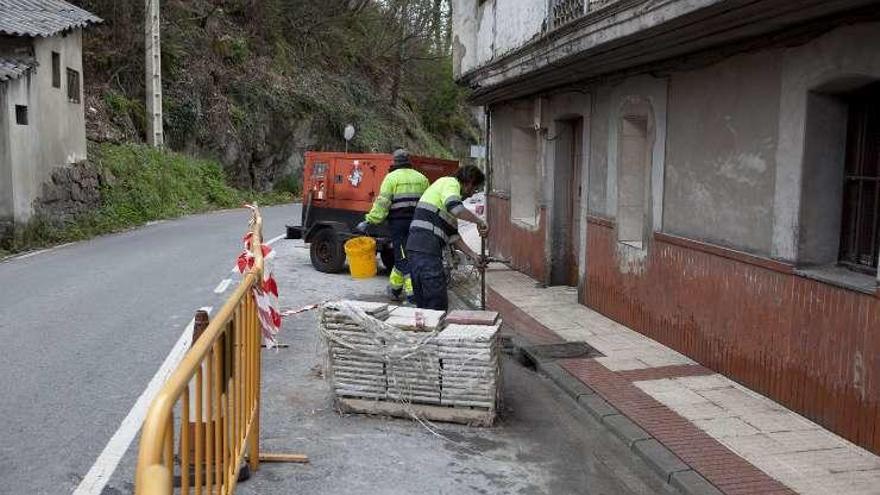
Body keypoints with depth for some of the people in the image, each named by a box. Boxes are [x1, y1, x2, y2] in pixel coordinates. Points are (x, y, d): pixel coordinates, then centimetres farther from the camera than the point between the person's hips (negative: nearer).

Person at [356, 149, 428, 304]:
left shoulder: (392, 177, -3)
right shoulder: (421, 178, 11)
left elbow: (382, 203, -11)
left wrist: (369, 221, -9)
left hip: (398, 222, -5)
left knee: (403, 258, -2)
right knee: (403, 256, 17)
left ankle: (412, 294, -5)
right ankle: (395, 289, 28)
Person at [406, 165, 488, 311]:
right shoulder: (450, 183, 0)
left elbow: (452, 235, 26)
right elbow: (455, 208, -24)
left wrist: (472, 255, 21)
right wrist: (479, 221, -11)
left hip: (416, 249, 10)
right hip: (426, 250, -10)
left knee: (424, 304, 15)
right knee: (438, 305, -9)